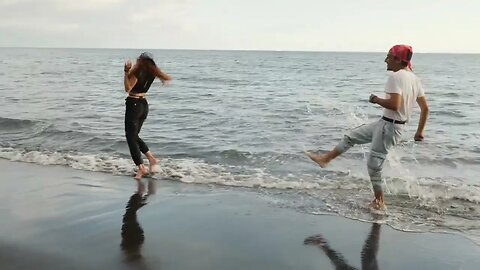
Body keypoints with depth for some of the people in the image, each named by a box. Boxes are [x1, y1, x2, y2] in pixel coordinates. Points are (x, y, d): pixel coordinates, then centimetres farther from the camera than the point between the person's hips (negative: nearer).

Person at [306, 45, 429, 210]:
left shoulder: (396, 76, -19)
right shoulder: (414, 78, 8)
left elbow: (394, 105, -30)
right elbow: (425, 108, 8)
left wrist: (376, 100, -12)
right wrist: (420, 131, 15)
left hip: (389, 126, -9)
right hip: (390, 124, 9)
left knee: (374, 164, 3)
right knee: (352, 136, 18)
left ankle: (379, 202, 16)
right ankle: (325, 159, 28)